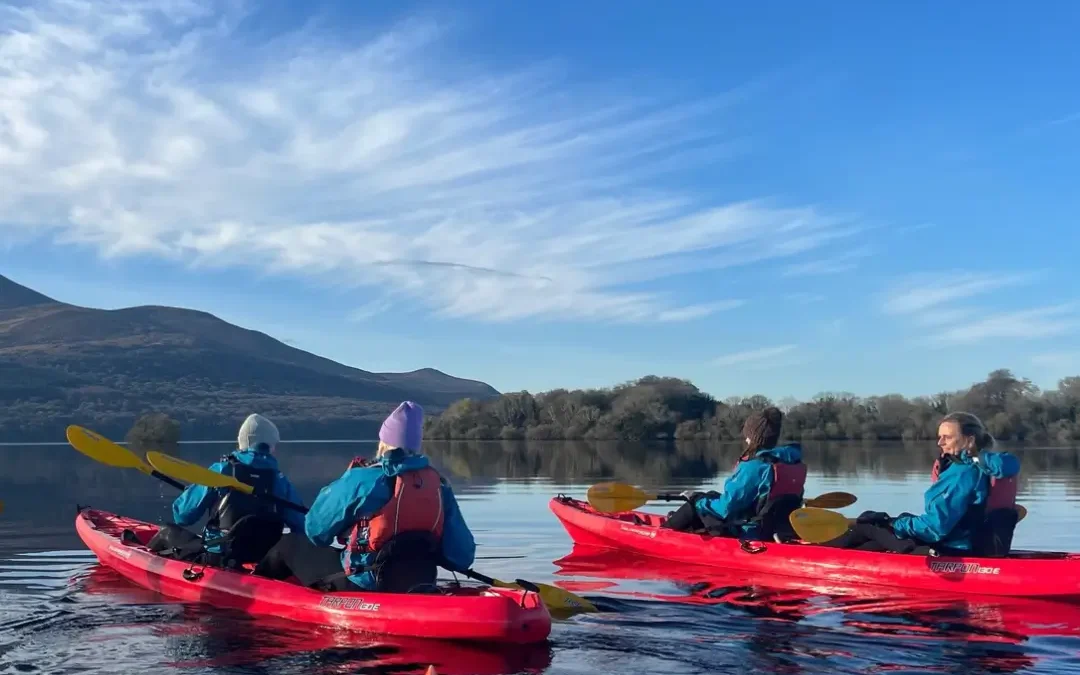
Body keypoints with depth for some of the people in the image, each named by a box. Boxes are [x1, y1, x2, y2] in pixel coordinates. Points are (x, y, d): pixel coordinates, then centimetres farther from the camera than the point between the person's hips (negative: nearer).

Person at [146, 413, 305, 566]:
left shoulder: (222, 470, -6)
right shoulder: (280, 481, -1)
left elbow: (182, 515, -3)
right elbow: (301, 528, -1)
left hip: (217, 558, -2)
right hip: (262, 564, 2)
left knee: (169, 532, 22)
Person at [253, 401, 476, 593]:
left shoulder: (361, 479, -14)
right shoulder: (439, 486, -2)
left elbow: (315, 530, -3)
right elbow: (462, 557, -3)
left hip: (362, 588, -5)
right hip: (417, 590, 5)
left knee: (291, 544, 19)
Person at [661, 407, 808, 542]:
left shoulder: (753, 466, -23)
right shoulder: (795, 463, 1)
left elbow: (725, 508, -19)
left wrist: (696, 498, -1)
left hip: (748, 536, -8)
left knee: (696, 504, 9)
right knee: (712, 497, 22)